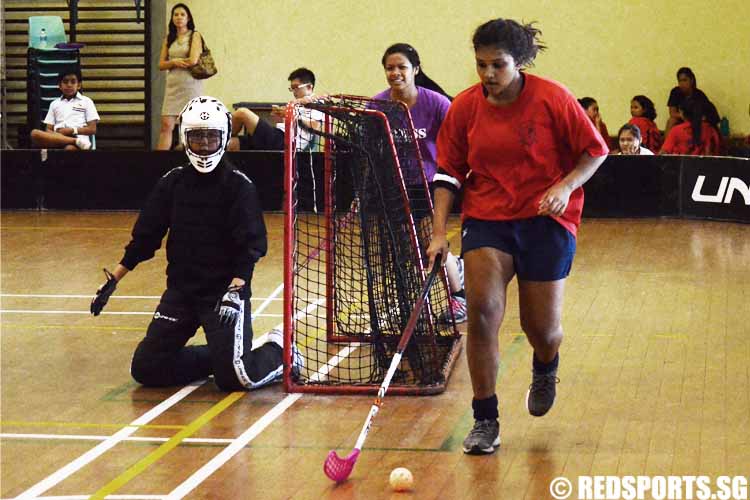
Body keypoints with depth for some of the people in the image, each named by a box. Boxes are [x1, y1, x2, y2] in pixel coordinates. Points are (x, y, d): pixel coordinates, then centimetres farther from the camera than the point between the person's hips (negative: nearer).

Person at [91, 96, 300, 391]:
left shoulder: (238, 186, -8)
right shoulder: (173, 183, 4)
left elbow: (252, 245, -14)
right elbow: (145, 237, 10)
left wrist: (235, 291, -26)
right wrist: (113, 280, 6)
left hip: (226, 290, -5)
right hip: (181, 291, 5)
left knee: (233, 377, -17)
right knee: (146, 369, -3)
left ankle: (279, 352, 14)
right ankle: (217, 357, 17)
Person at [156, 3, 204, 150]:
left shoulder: (195, 36, 1)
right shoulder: (169, 39, 13)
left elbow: (193, 60, -13)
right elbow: (161, 65, 10)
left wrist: (174, 61, -1)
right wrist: (174, 62, -9)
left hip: (191, 85, -4)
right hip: (173, 86, 4)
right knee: (166, 125, -6)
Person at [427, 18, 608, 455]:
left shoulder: (552, 99, -10)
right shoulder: (465, 107, -2)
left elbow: (595, 150, -2)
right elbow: (449, 173, 5)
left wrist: (566, 186, -19)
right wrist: (440, 232, -3)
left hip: (546, 221, -1)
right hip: (486, 220, 2)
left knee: (542, 328, 3)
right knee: (482, 309, -19)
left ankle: (545, 369, 44)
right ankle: (485, 420, -6)